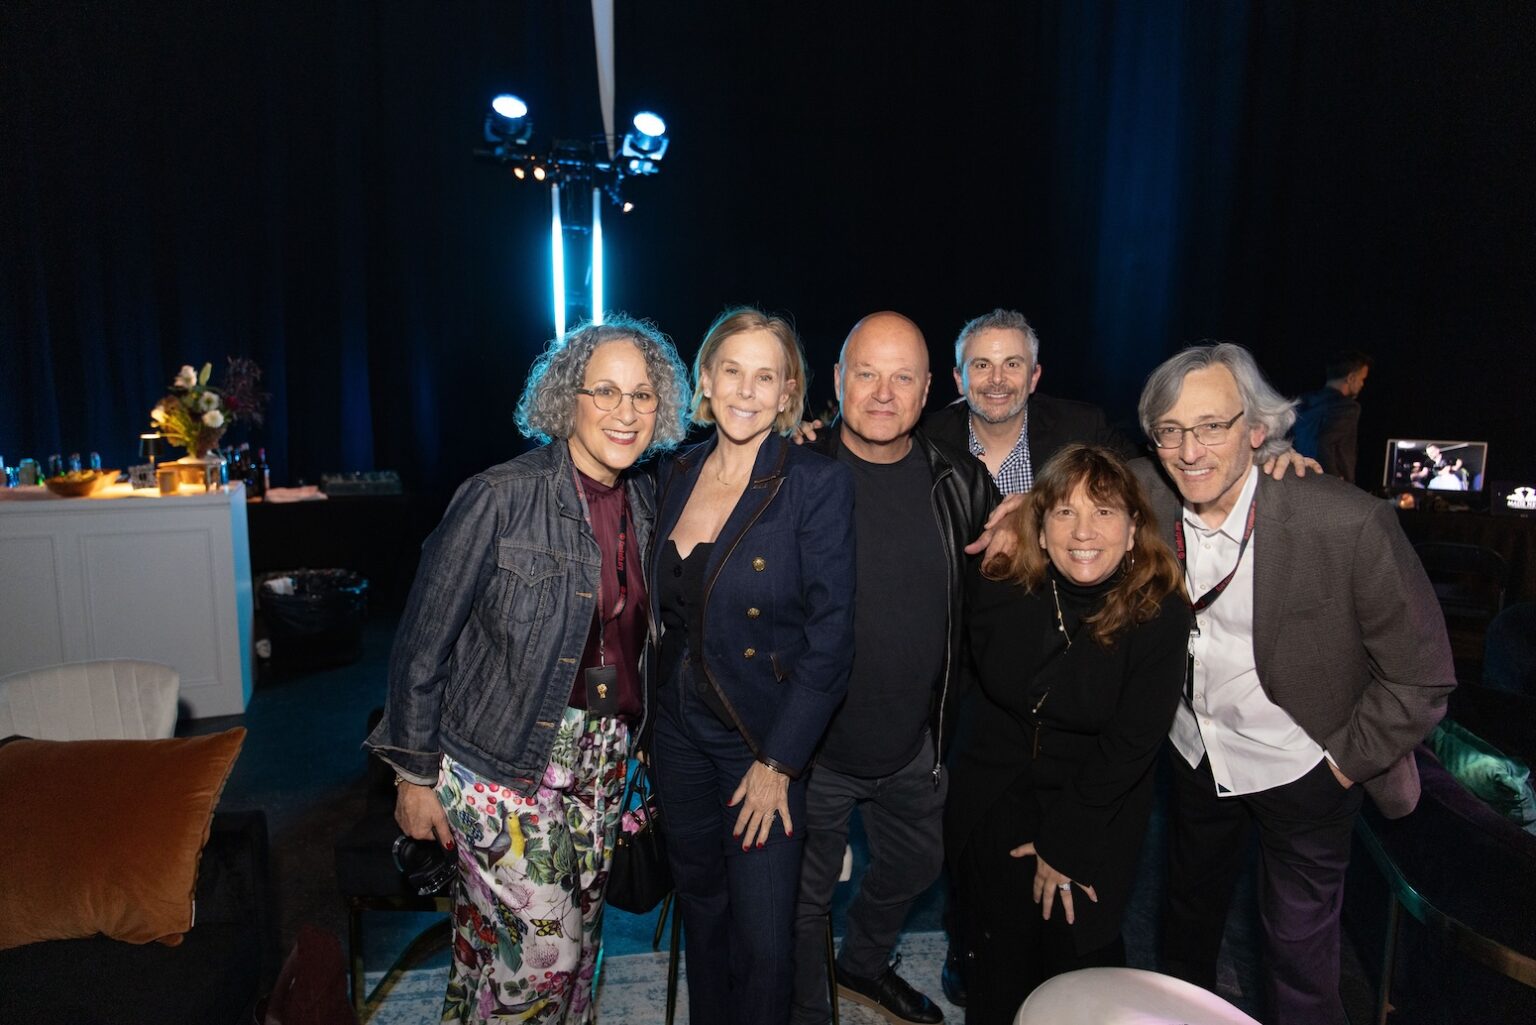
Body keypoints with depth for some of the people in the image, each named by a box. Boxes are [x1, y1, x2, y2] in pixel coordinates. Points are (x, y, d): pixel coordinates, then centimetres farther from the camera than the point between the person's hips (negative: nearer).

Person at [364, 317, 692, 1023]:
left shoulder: (646, 503, 2)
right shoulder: (500, 498, -16)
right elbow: (423, 642, -11)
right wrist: (415, 773, -7)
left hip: (602, 760, 6)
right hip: (505, 766, -6)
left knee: (577, 942, 17)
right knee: (542, 951, -1)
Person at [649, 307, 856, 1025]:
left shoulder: (819, 484, -15)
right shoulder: (675, 474, 1)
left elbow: (830, 637, -15)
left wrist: (778, 762, -15)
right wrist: (650, 718, 8)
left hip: (764, 740, -5)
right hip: (679, 727, 5)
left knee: (761, 936, 7)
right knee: (698, 902, 23)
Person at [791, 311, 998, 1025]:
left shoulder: (959, 481, -4)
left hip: (916, 743, 5)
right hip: (815, 742, -4)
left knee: (913, 867, 27)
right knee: (806, 894, 14)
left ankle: (864, 966, 57)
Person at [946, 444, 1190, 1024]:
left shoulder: (1159, 610, -19)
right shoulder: (1002, 587, -13)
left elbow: (1133, 741, -16)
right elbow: (1003, 682, -21)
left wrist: (1063, 843, -12)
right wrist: (1052, 594, -19)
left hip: (1098, 807, -1)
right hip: (995, 796, 2)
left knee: (1080, 954, 9)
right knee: (1001, 958, 12)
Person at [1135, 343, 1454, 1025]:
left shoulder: (1350, 524, -28)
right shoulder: (1146, 500, -17)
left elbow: (1421, 676, -17)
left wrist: (1346, 762, -11)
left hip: (1302, 771, -4)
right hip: (1196, 757, 4)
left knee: (1299, 963, 13)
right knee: (1188, 917, 27)